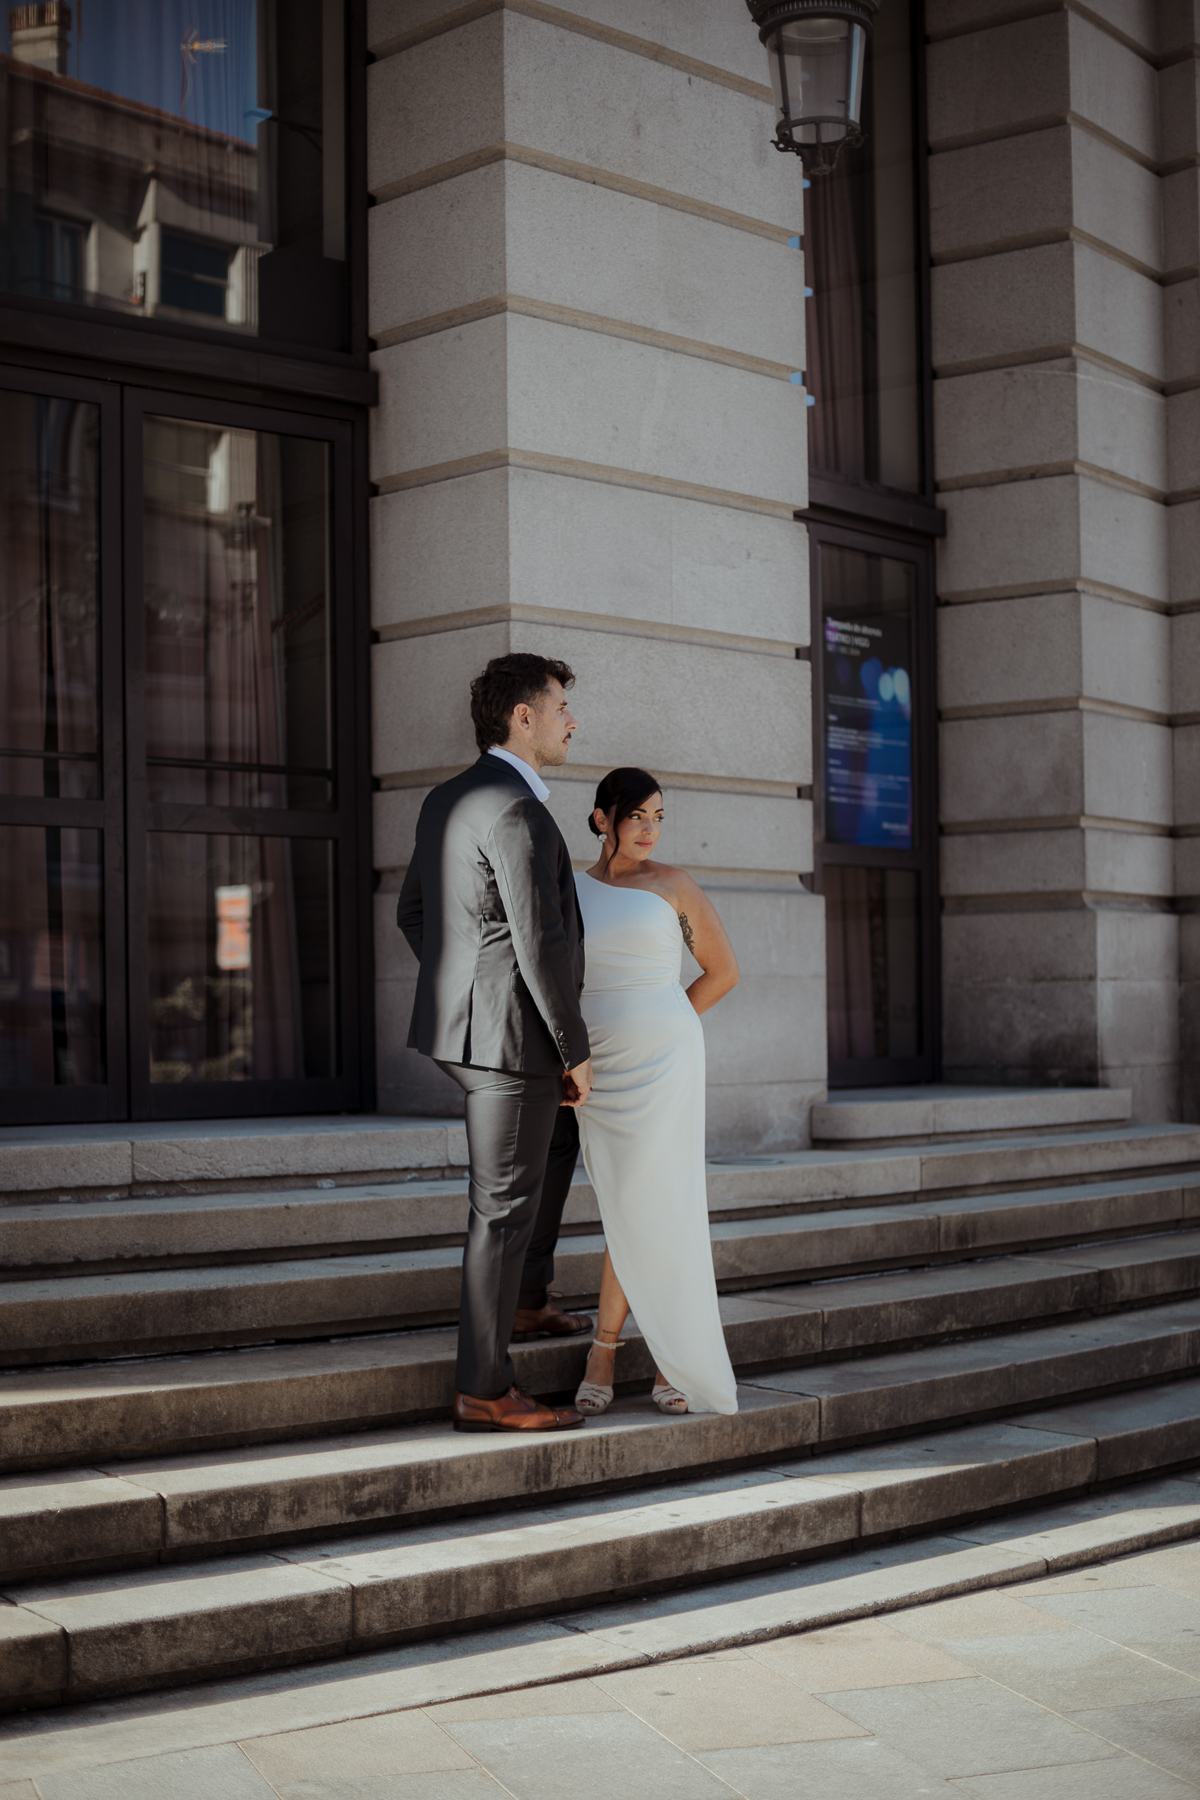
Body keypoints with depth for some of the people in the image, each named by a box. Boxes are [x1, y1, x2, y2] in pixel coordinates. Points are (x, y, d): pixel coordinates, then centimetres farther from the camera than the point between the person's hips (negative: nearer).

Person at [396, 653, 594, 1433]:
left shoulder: (448, 801, 10)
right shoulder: (516, 812, -20)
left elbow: (414, 914, 18)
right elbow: (539, 943, -23)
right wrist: (577, 1052, -15)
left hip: (463, 1024, 10)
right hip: (511, 1038, -10)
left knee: (561, 1138, 30)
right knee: (505, 1208, -2)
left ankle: (523, 1299, 36)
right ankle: (485, 1390, 5)